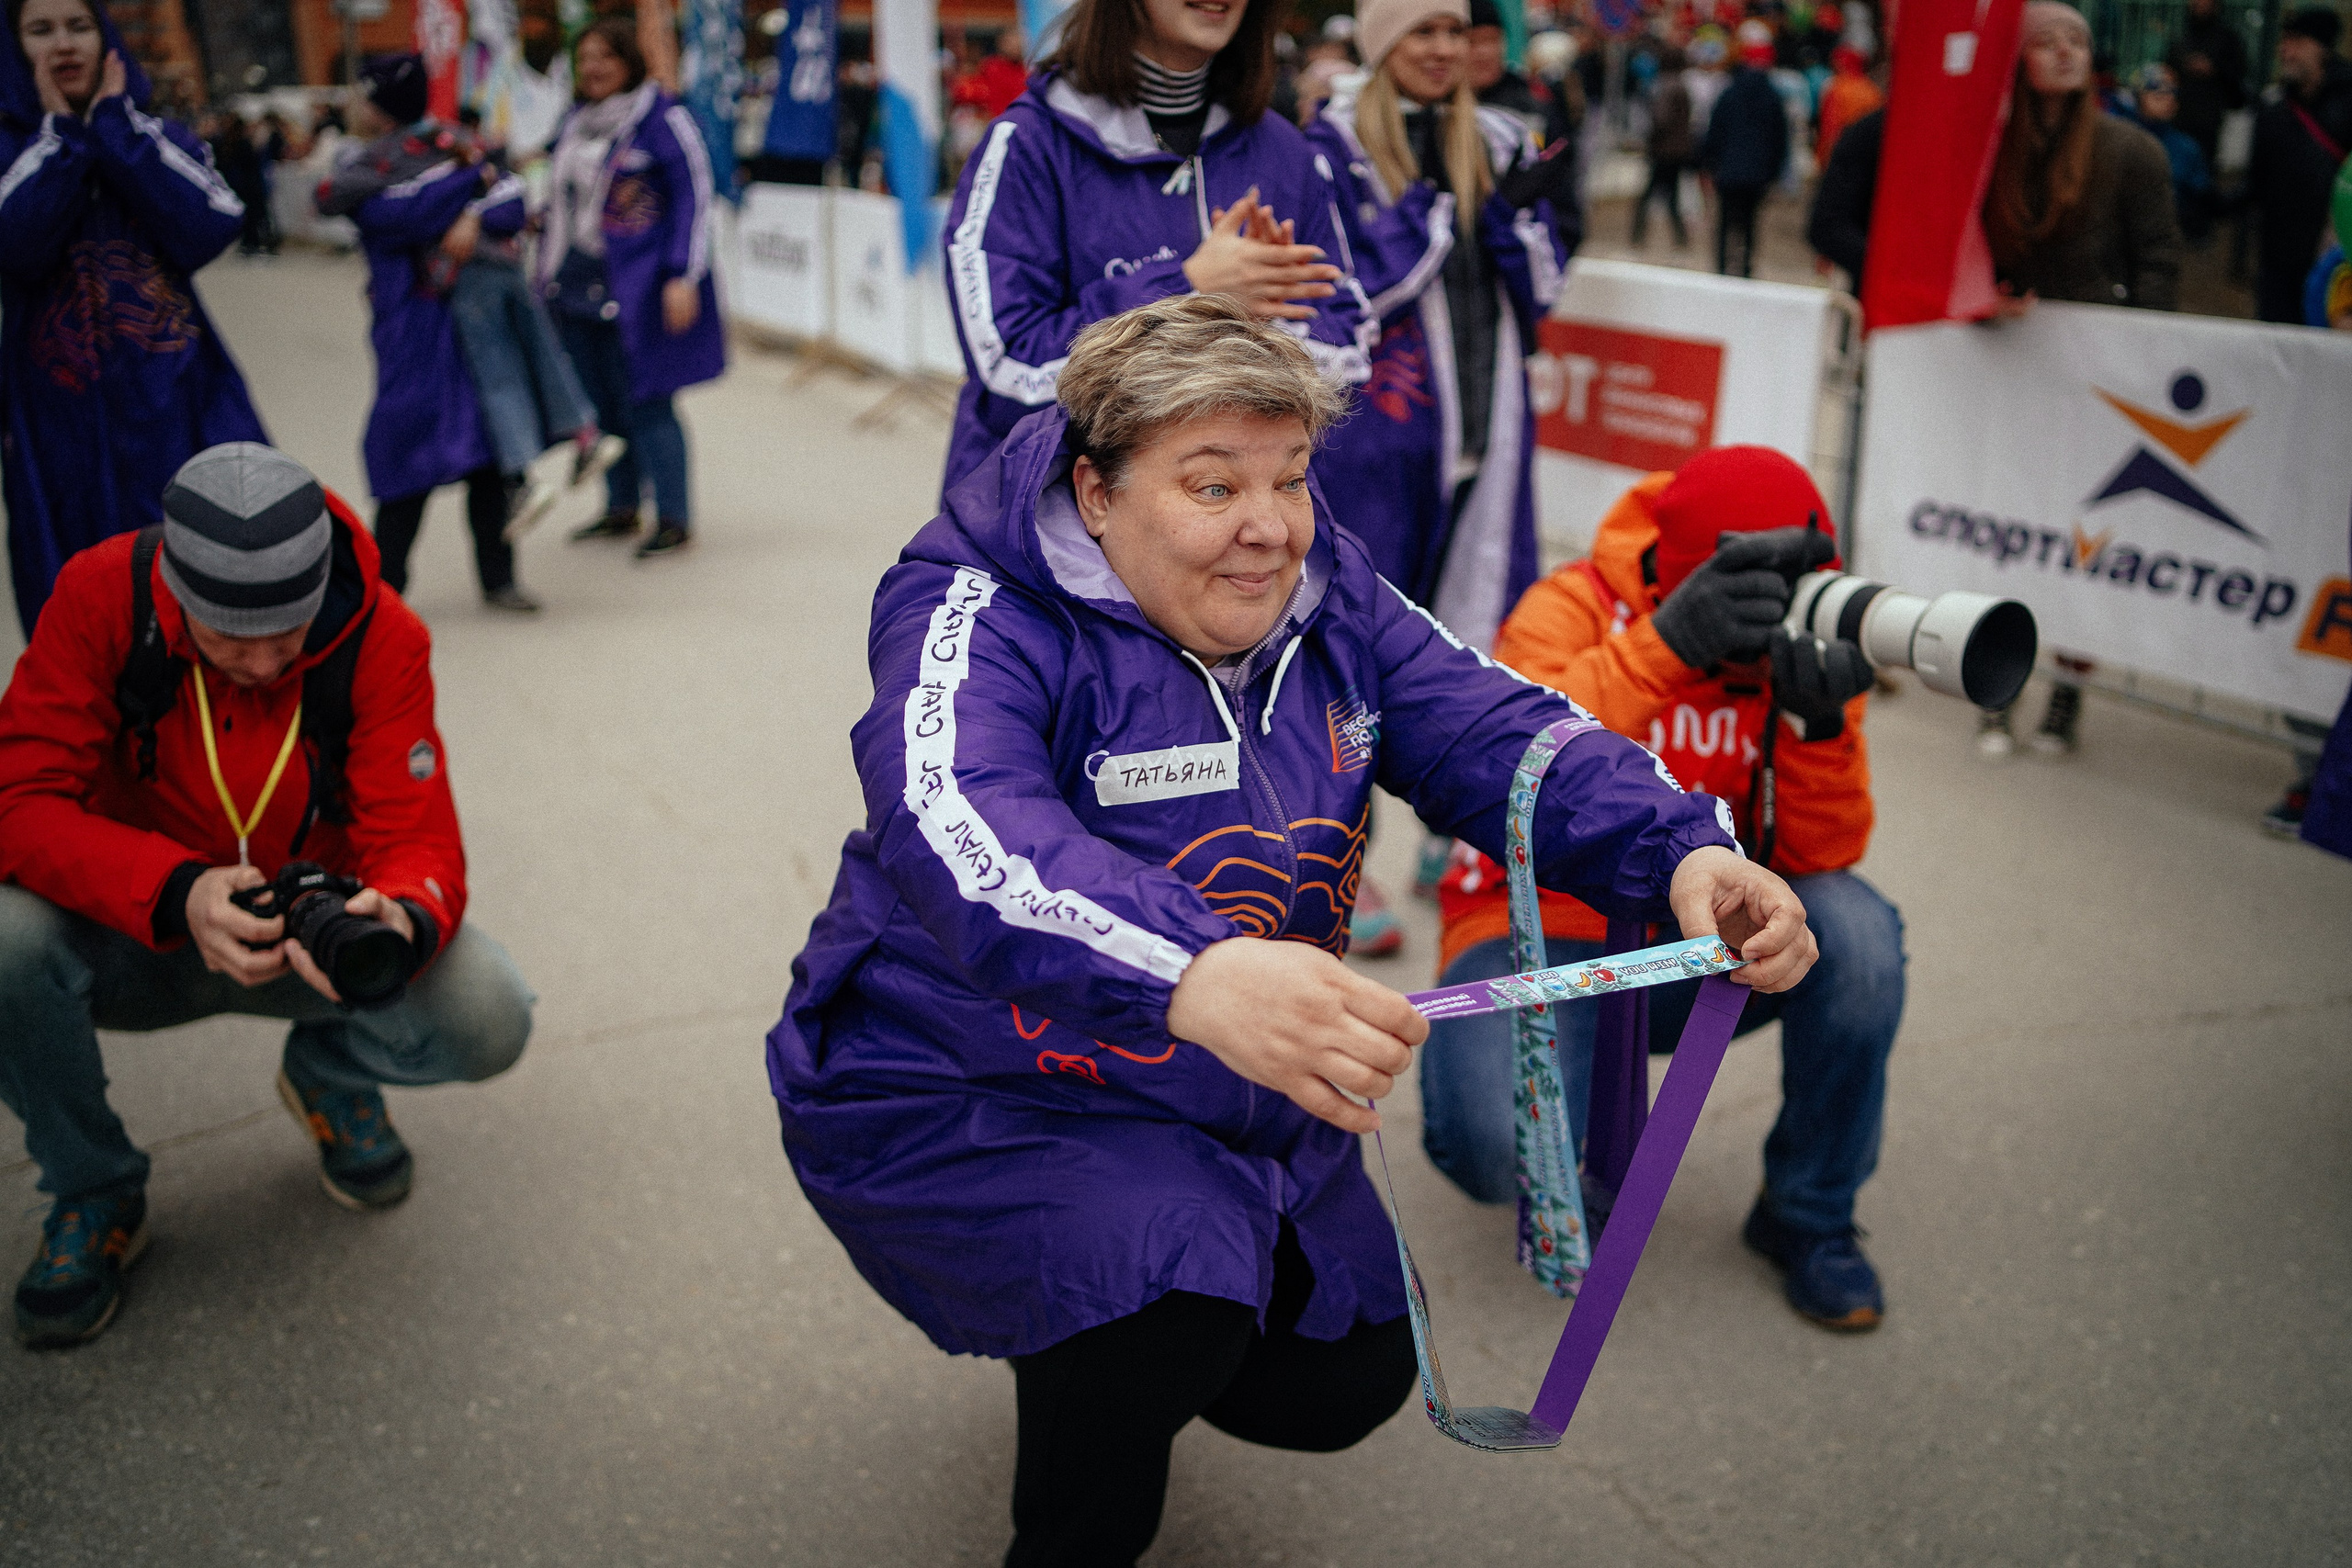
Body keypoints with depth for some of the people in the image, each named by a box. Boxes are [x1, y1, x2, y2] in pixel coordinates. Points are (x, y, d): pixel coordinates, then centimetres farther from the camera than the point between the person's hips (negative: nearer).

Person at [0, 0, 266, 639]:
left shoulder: (160, 136, 11)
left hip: (174, 402, 1)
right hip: (63, 413, 0)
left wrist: (116, 124, -4)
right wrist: (61, 132, -5)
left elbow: (212, 228, -10)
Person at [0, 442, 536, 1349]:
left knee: (487, 1020, -27)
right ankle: (93, 1194, -3)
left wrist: (406, 920, -47)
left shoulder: (381, 638, -21)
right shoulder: (103, 595, -21)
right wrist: (177, 895, -44)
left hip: (314, 934, 0)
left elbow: (416, 837, -21)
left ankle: (331, 1074, 12)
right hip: (139, 937, 0)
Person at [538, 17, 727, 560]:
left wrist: (683, 277, -16)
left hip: (634, 289, -7)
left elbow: (694, 193, -10)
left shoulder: (661, 116, -7)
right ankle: (621, 509, 25)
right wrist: (547, 278, 20)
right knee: (601, 407, 12)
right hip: (576, 287, 7)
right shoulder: (574, 122, 16)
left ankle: (675, 520, 4)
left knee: (646, 405, -5)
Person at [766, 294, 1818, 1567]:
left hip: (1237, 1099, 7)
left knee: (1347, 1380, 11)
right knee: (1173, 1289, -32)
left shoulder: (1326, 594, -3)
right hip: (966, 1102, -6)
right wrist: (1194, 976, -63)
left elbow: (1497, 736, -11)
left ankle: (1117, 1336, 40)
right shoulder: (981, 615, -24)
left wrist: (1684, 854, -32)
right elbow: (962, 830, -44)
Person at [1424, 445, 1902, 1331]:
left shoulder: (1805, 641, -4)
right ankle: (1586, 1129, 11)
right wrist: (1663, 645, -46)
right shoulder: (1573, 611, -16)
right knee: (1501, 1144, -31)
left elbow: (1816, 859, -11)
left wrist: (1822, 720, -30)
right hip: (1546, 938, -4)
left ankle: (1809, 1217, -1)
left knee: (1855, 933, -26)